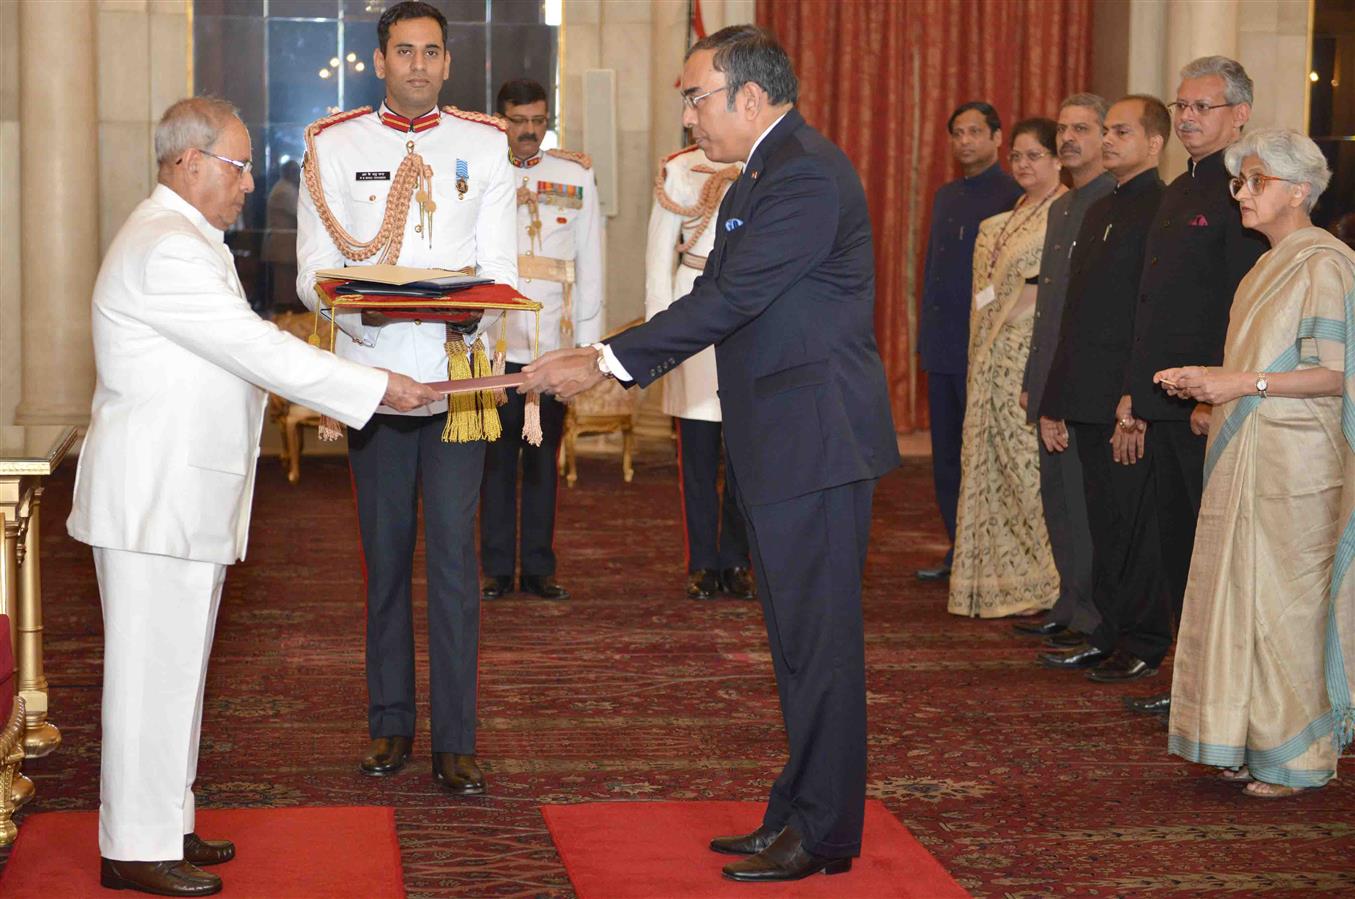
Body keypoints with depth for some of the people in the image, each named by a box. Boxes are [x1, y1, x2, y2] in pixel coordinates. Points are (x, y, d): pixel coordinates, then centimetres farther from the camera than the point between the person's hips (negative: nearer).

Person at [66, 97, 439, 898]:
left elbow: (239, 350, 22)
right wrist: (378, 389, -17)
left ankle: (163, 824, 25)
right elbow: (257, 350, -21)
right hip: (156, 494, -11)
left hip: (182, 491, 11)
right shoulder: (165, 250, -18)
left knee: (175, 666, 16)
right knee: (156, 668, -5)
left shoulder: (186, 240, 18)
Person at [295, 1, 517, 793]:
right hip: (372, 370, 1)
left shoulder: (485, 146, 8)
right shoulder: (334, 147, 7)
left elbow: (500, 267, 2)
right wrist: (356, 305, -21)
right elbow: (312, 273, 1)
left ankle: (455, 741, 0)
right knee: (385, 556, 8)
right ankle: (392, 723, 19)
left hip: (456, 371, -1)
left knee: (455, 556, -5)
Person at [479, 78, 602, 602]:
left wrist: (588, 340, 7)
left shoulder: (577, 175, 10)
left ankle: (539, 568, 13)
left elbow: (589, 261, 10)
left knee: (544, 455, 6)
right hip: (494, 338, -1)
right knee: (496, 455, 1)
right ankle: (497, 568, 9)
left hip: (554, 340, 1)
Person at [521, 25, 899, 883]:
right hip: (779, 441, 11)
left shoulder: (809, 175, -16)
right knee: (798, 640, 15)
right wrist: (607, 359, 4)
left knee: (820, 639, -3)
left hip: (817, 440, -11)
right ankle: (798, 817, 24)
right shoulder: (758, 180, 17)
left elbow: (729, 301, -22)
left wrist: (607, 362, -20)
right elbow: (713, 301, 15)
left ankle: (825, 833, 5)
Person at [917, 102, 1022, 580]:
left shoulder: (1013, 196, -7)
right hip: (942, 344, 7)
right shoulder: (946, 196, 16)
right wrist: (924, 333, 16)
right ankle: (958, 549, 18)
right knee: (946, 454, 10)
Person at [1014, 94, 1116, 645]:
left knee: (1085, 501, -5)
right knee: (1057, 499, 13)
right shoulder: (1061, 208, 19)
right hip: (1052, 383, 9)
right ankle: (1069, 608, 22)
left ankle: (1093, 620, 3)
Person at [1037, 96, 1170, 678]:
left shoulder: (1165, 210, -9)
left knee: (1135, 529, -2)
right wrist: (1058, 400, 16)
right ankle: (1109, 636, 20)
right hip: (1091, 402, 8)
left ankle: (1144, 645, 7)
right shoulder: (1100, 211, 19)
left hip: (1130, 403, -8)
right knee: (1106, 527, 13)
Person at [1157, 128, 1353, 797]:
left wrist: (1244, 384, -21)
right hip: (1244, 459, 9)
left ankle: (1296, 759, 7)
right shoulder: (1268, 267, 17)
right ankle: (1256, 747, 17)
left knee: (1285, 602, -3)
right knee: (1244, 598, 9)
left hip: (1294, 464, -9)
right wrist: (1205, 381, 8)